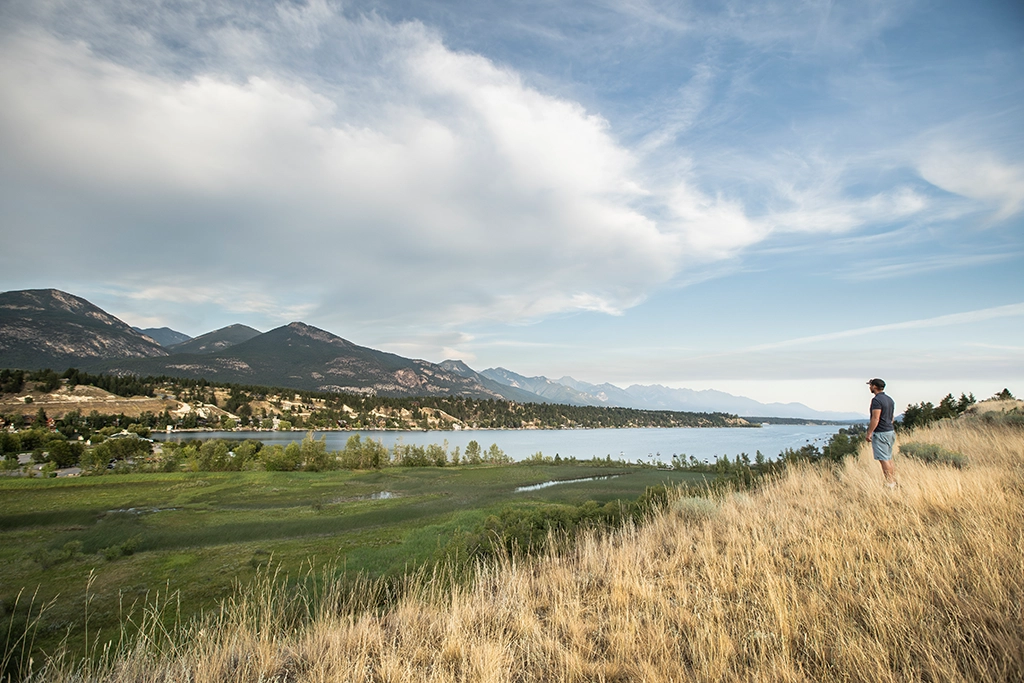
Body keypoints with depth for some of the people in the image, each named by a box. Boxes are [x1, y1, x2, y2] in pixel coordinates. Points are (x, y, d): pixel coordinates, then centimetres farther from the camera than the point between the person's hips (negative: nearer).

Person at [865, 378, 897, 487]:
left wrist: (869, 433, -17)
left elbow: (875, 419, -21)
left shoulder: (876, 400, -17)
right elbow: (891, 417, 19)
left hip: (880, 433, -10)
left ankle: (890, 483, -4)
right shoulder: (889, 399, 13)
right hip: (890, 431, 10)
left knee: (883, 459, -5)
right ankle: (893, 480, 21)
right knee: (888, 458, 16)